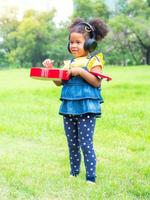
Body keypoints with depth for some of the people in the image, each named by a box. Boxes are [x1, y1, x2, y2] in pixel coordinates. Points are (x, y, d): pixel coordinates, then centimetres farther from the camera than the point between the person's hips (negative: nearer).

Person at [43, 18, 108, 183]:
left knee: (86, 143, -7)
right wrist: (50, 69, -1)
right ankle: (74, 173, 24)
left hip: (86, 107, -6)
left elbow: (96, 82, -13)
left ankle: (91, 177, -1)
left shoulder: (93, 60, -3)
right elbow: (59, 82, 11)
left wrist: (81, 71, -20)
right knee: (72, 144, 12)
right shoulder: (69, 63, 14)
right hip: (69, 107, 6)